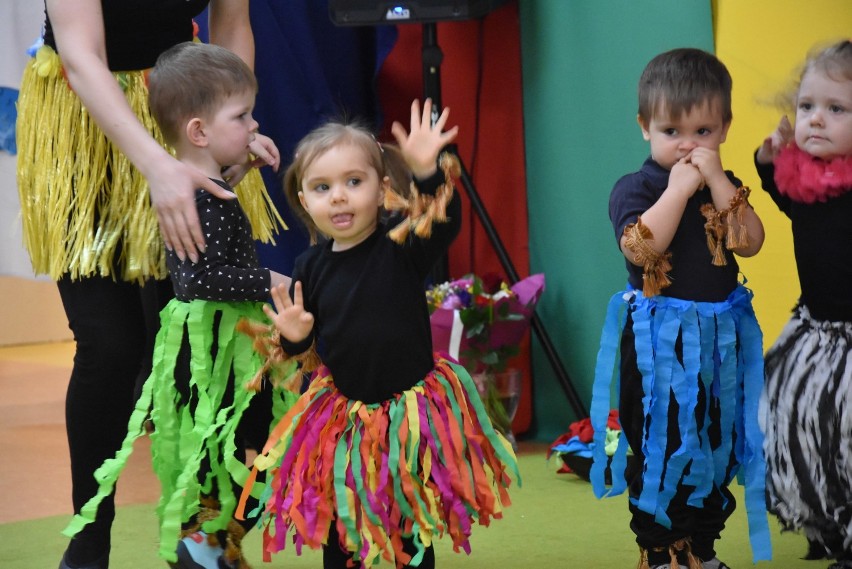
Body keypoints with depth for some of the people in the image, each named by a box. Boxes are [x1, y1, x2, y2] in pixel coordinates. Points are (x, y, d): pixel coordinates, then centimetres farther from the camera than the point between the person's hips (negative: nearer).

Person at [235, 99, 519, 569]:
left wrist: (427, 172, -47)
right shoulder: (310, 268, -1)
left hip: (410, 413, -3)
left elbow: (444, 223, -31)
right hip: (342, 416, 3)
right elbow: (306, 350, 7)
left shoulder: (401, 245, -11)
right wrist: (294, 336, -16)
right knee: (337, 530, 13)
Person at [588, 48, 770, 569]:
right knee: (662, 447, -3)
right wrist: (678, 189, -22)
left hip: (719, 338, 5)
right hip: (659, 339, -5)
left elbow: (749, 242, -10)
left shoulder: (724, 187, 7)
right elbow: (640, 248, -25)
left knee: (717, 447, 12)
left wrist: (717, 182, -16)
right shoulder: (635, 188, -7)